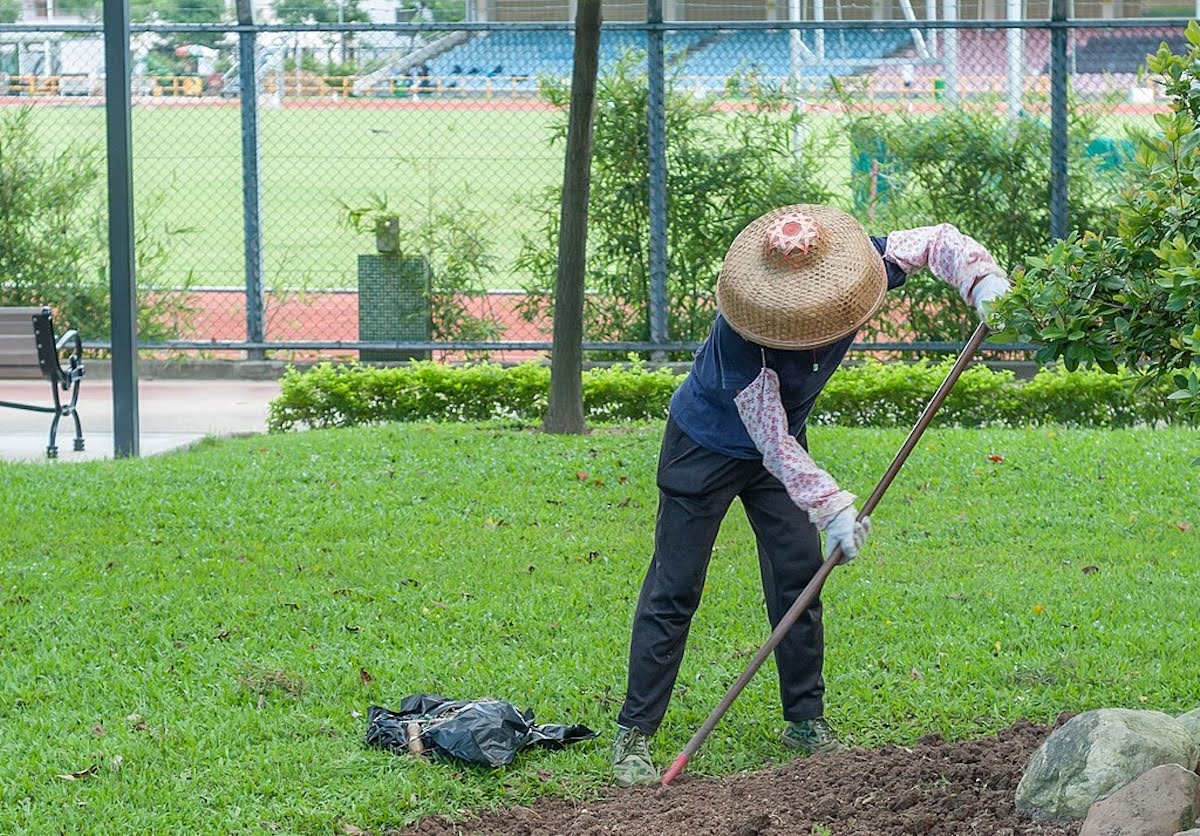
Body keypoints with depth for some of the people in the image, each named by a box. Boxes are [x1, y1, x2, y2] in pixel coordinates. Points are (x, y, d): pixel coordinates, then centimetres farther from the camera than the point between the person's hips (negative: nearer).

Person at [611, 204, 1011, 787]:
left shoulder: (850, 266, -23)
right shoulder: (743, 330, -38)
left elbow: (937, 242, -10)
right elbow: (773, 442, -33)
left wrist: (984, 281, -29)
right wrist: (832, 507, -38)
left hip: (780, 442, 6)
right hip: (707, 447, -6)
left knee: (799, 576, 3)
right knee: (675, 588, -6)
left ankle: (806, 722, 14)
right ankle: (634, 734, -4)